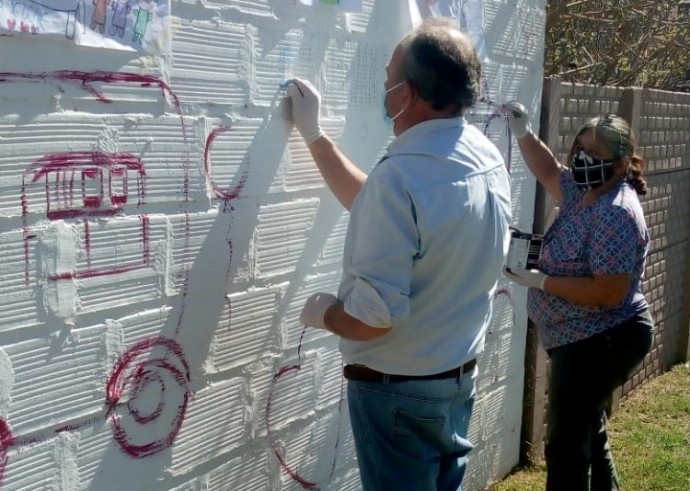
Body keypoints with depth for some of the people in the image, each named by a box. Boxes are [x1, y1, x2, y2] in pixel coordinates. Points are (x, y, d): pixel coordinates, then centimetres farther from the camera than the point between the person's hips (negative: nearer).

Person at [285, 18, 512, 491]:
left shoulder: (400, 175, -27)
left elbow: (374, 316, -28)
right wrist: (314, 134, 14)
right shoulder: (488, 159, -1)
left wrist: (323, 313, -7)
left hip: (398, 392, -8)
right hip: (460, 378, 8)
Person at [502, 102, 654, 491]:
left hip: (601, 342, -11)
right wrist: (523, 133, 6)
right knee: (587, 434, 24)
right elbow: (550, 173, 22)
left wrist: (541, 281, -23)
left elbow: (609, 293, -29)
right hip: (588, 340, 11)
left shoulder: (616, 213, -24)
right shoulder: (587, 191, 5)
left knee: (567, 444, -6)